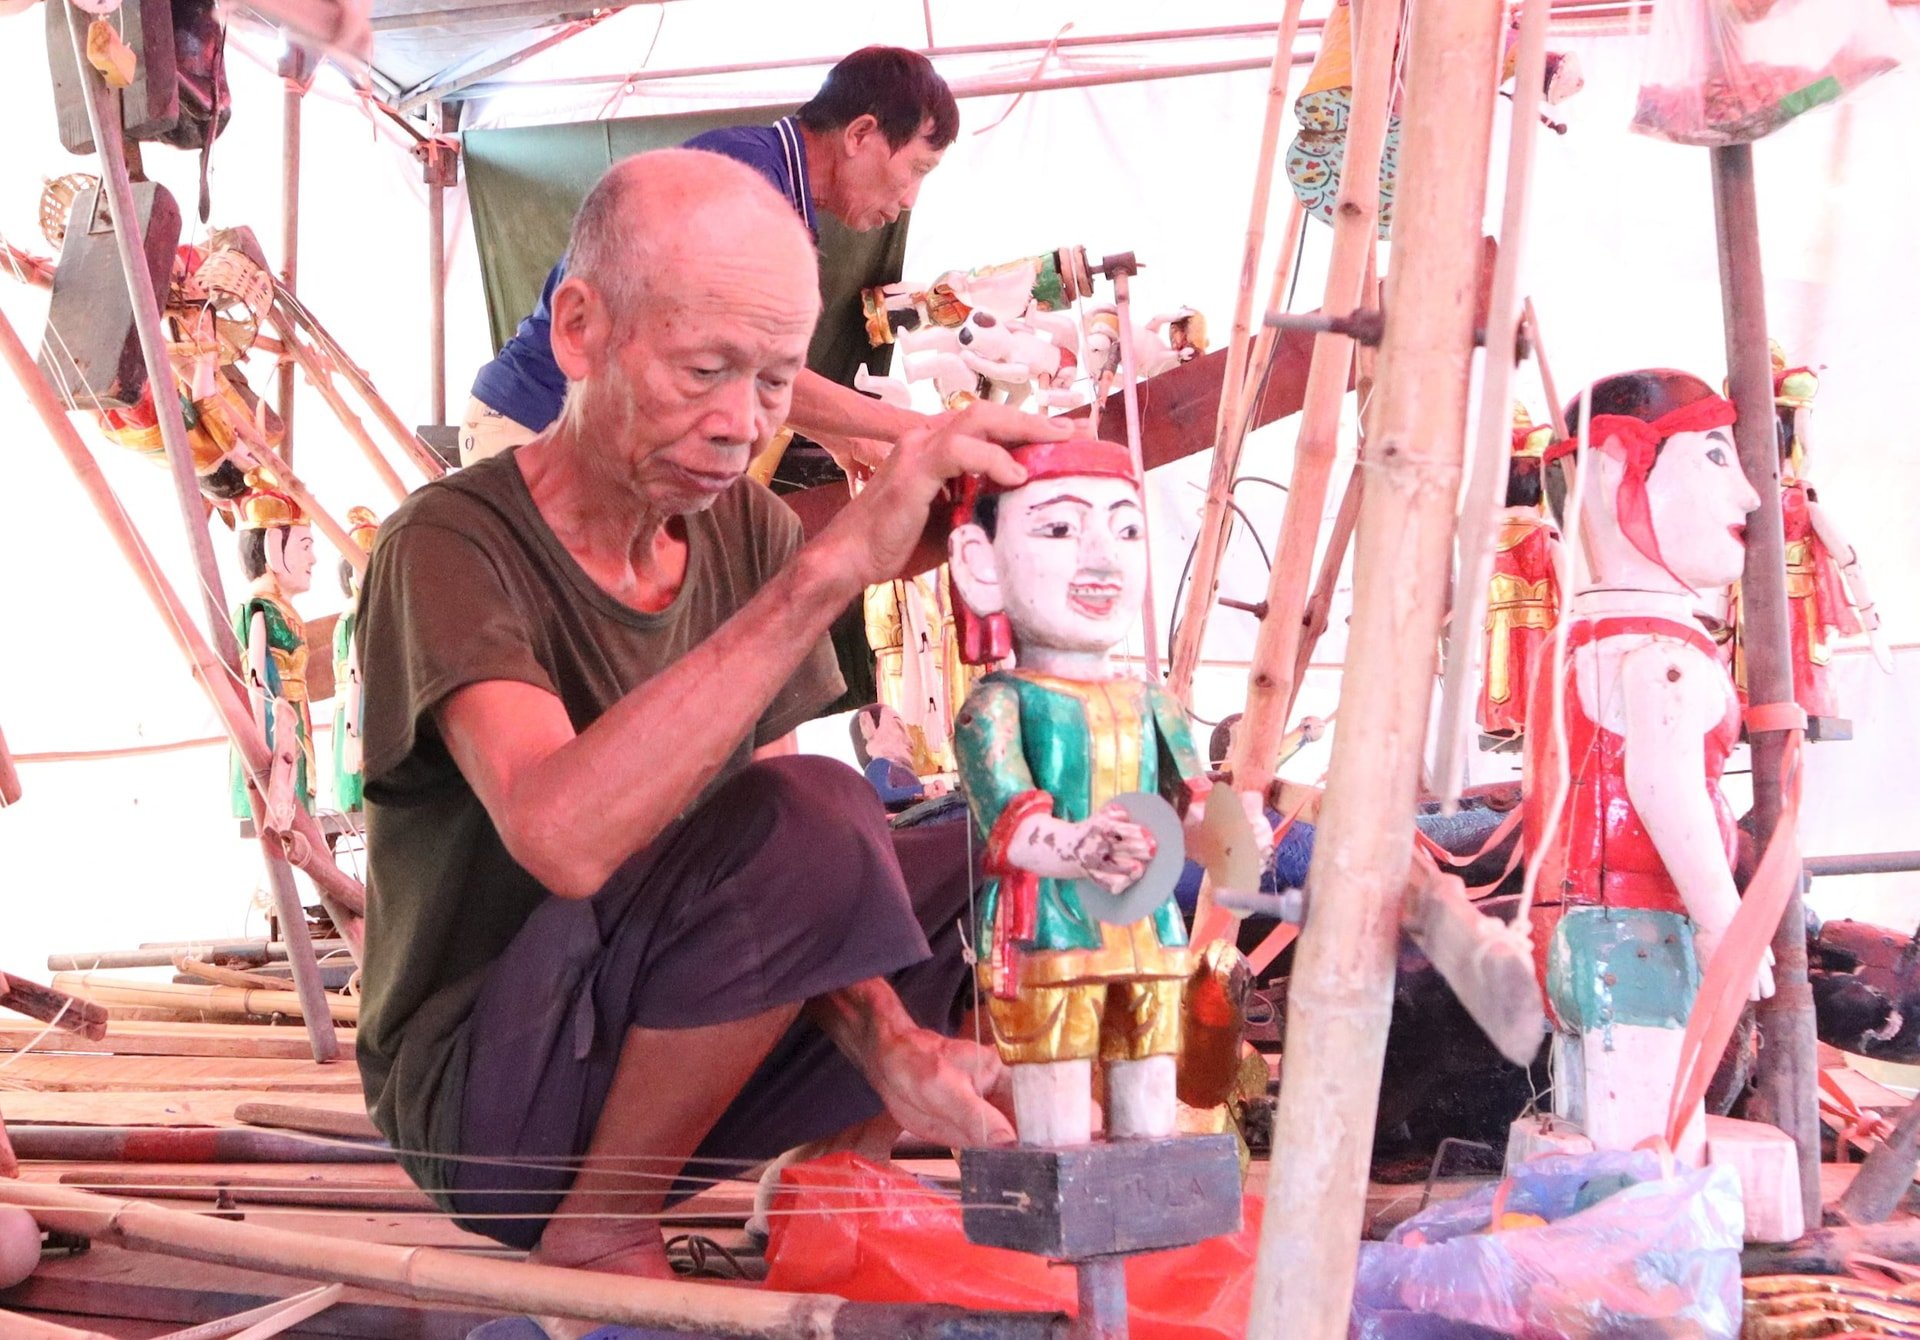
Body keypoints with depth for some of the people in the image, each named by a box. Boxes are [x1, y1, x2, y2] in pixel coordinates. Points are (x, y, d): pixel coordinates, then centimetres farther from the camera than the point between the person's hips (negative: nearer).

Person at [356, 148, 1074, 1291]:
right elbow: (563, 835, -39)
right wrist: (833, 566, -42)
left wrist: (884, 1040, -20)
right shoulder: (452, 550, -19)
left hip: (667, 1058, 7)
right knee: (808, 814, -31)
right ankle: (602, 1235, -13)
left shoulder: (747, 531, 2)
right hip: (481, 1104, -7)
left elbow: (798, 894, 1)